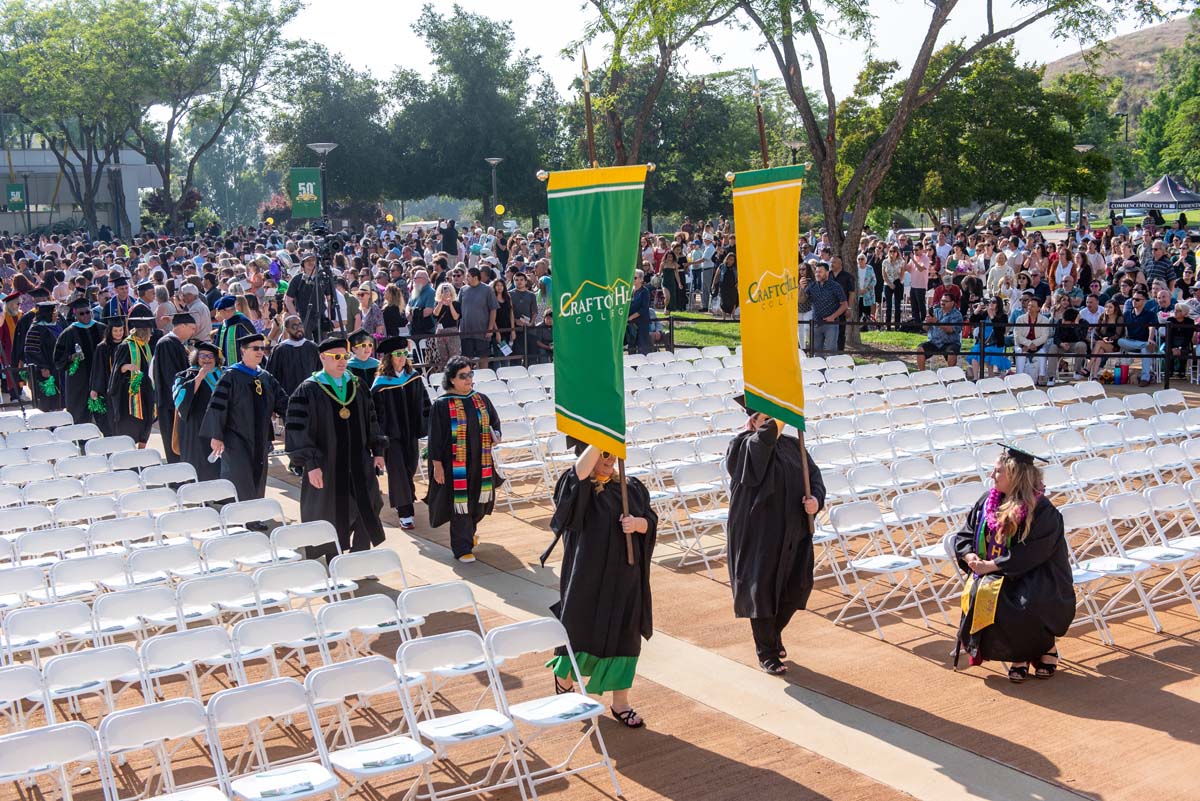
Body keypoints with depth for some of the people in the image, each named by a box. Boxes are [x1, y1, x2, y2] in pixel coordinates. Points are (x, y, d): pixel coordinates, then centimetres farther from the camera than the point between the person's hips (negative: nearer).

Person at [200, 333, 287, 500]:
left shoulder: (266, 377, 9)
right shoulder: (231, 376, -9)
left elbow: (282, 402, 8)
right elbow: (217, 406, -13)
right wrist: (216, 436, -18)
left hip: (259, 441, 6)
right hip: (236, 442, -6)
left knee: (256, 487, 11)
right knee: (241, 487, -11)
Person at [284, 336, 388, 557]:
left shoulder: (358, 386, 7)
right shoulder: (308, 391, -9)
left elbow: (371, 421, 15)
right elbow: (298, 430, -12)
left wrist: (378, 451, 8)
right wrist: (310, 464, -18)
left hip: (359, 466, 5)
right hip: (326, 468, -4)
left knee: (366, 515, 5)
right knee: (331, 521, 5)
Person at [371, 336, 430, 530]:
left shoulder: (414, 376, 1)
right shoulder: (381, 383, -14)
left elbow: (423, 402, 10)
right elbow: (376, 412, -11)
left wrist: (424, 425, 7)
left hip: (411, 432, 5)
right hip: (392, 434, -5)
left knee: (410, 469, 15)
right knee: (398, 472, -4)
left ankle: (399, 500, 40)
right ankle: (405, 514, 0)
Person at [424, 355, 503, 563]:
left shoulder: (481, 400, 5)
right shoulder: (442, 405, -9)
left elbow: (495, 422, 18)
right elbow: (435, 437, -7)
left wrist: (495, 436, -3)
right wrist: (437, 464, -10)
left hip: (480, 463, 5)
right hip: (455, 464, -5)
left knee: (478, 501, 15)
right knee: (460, 504, -3)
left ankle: (468, 532, 43)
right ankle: (462, 548, 8)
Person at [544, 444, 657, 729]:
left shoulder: (630, 487, 5)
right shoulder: (576, 487, -8)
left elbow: (652, 521, 3)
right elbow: (581, 472, -32)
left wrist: (638, 523, -19)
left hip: (625, 576, 4)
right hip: (587, 575, -3)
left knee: (624, 637, 7)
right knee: (581, 630, 11)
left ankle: (620, 702, 21)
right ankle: (563, 675, 42)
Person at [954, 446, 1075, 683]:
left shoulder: (1042, 511, -13)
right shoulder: (988, 501, 6)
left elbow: (1028, 556, -21)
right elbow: (964, 537, 9)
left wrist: (990, 565, -23)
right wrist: (971, 557, -11)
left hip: (1037, 579, -5)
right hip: (993, 575, 6)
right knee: (978, 596, -25)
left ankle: (1047, 649, 2)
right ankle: (1019, 654, -4)